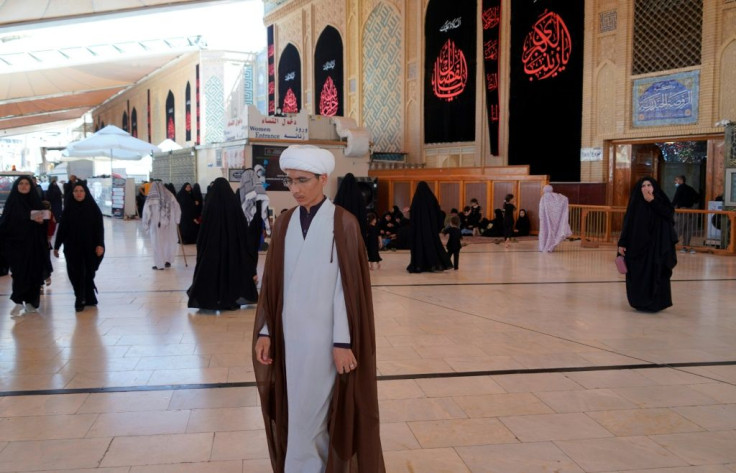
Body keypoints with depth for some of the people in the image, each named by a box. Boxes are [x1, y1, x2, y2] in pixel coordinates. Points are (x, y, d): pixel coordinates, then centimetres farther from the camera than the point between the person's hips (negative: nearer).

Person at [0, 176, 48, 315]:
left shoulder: (35, 201, 8)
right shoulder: (12, 201, 2)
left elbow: (41, 218, 10)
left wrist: (41, 220, -11)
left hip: (33, 244, 2)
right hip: (16, 242, -2)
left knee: (34, 272, 3)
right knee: (19, 272, -7)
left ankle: (31, 301, 13)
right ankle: (19, 302, -1)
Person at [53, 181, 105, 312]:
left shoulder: (93, 208, -2)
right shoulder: (69, 208, 2)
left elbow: (99, 227, -4)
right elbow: (62, 228, 4)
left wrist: (100, 244, -13)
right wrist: (56, 246, 5)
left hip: (89, 247, -1)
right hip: (72, 247, 1)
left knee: (88, 273, 5)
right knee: (76, 274, -1)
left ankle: (81, 299, 20)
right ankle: (81, 299, 9)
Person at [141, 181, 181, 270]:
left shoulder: (151, 198, -7)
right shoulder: (170, 195, 0)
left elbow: (147, 212, -6)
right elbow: (177, 208, 1)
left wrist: (145, 224, 4)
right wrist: (176, 220, 9)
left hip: (156, 224, -2)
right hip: (170, 224, 2)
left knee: (158, 243, 8)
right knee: (169, 242, 18)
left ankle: (159, 264, 10)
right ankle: (168, 260, 14)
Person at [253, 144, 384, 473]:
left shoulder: (344, 224, -10)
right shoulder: (284, 224, 5)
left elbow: (348, 286, -12)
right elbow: (273, 282, 7)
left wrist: (343, 341, -14)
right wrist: (265, 331, 4)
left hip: (324, 336, -5)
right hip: (289, 334, 5)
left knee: (307, 416, 2)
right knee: (306, 412, 15)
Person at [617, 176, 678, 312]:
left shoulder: (660, 201, 2)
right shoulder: (636, 203, 4)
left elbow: (670, 215, -16)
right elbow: (627, 223, 2)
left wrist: (652, 202, -17)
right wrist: (622, 243, -5)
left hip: (656, 246, -1)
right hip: (637, 244, 1)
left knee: (656, 274, 0)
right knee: (638, 275, 3)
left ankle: (655, 303, 10)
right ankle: (639, 302, 14)